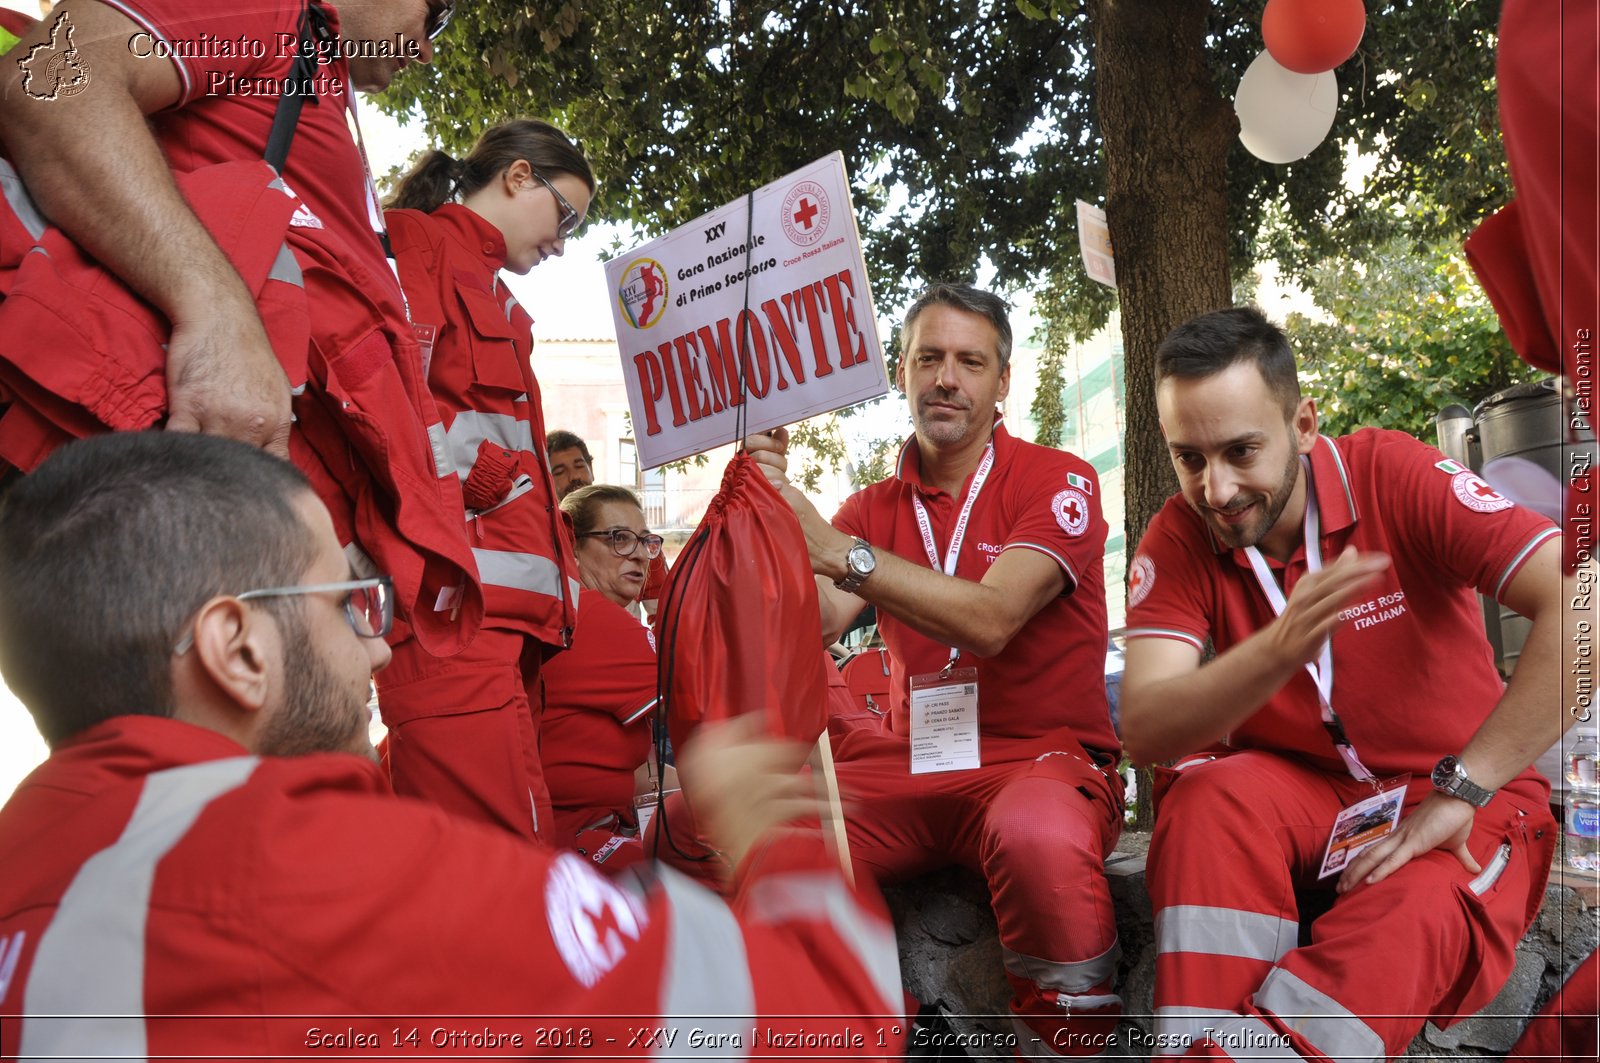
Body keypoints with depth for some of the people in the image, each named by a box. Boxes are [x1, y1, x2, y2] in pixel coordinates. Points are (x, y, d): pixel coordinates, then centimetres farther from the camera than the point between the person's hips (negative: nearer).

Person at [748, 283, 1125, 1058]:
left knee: (1040, 836, -39)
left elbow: (988, 620, -18)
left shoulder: (1058, 482, -1)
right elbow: (813, 630, -2)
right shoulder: (875, 508, 13)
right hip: (908, 762, 4)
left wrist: (840, 550, -26)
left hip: (1041, 755, -4)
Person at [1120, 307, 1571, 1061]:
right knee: (1209, 797, -30)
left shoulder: (1392, 475, -16)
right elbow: (1142, 730, -20)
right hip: (1298, 792, 2)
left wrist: (1459, 792, -26)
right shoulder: (1179, 539, -9)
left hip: (1453, 791, -2)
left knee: (1417, 917, -34)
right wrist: (1278, 649, -38)